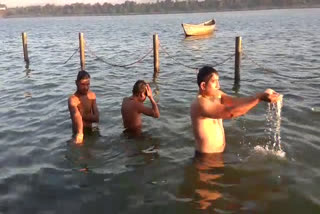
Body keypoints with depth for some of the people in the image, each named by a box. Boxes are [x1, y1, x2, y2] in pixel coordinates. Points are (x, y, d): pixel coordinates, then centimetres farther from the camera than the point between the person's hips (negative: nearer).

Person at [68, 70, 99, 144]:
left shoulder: (92, 95, 1)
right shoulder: (72, 99, -18)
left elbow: (96, 118, -4)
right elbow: (77, 116, -38)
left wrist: (82, 115, -17)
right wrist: (80, 133, -53)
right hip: (78, 134, -5)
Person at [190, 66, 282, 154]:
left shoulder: (216, 94, 0)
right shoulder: (200, 104, -28)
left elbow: (236, 101, -13)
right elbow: (230, 112, -36)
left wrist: (262, 95, -27)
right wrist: (259, 97, -37)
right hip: (207, 157, -8)